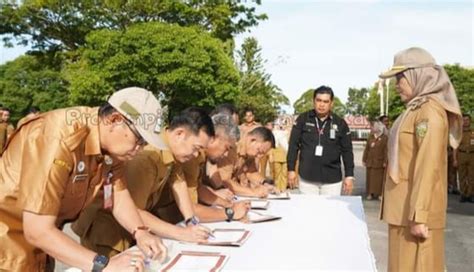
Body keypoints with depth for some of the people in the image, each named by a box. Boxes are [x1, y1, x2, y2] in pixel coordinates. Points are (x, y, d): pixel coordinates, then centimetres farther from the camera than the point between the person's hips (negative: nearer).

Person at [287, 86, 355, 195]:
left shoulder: (340, 124, 1)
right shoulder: (303, 119, 0)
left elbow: (347, 151, 4)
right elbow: (293, 145, 1)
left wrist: (349, 175, 0)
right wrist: (291, 169, -3)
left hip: (332, 179, 0)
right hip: (307, 177, 0)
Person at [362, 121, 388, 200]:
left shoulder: (385, 138, -4)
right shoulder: (370, 137, 10)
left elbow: (386, 150, -8)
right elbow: (367, 149, 10)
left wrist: (385, 161, -13)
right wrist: (364, 160, 8)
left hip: (379, 162, -4)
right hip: (370, 161, 4)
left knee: (379, 178, 1)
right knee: (370, 177, 5)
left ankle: (380, 193, 9)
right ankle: (370, 193, 11)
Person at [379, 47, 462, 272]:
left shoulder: (430, 111, -14)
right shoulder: (415, 109, 14)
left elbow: (428, 167, -20)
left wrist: (419, 215, -22)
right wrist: (409, 211, 18)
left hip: (416, 210, -9)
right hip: (404, 208, 9)